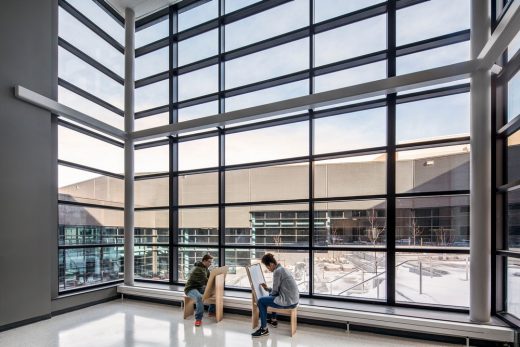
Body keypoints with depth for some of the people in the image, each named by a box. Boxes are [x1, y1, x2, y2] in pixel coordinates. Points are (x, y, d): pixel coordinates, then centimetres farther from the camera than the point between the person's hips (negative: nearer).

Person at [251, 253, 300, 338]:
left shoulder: (277, 271, -16)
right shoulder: (282, 269, 13)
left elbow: (275, 292, -9)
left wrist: (269, 292, 11)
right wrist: (267, 288, 18)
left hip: (288, 302, -10)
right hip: (293, 300, 10)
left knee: (261, 301, -1)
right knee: (271, 296, 32)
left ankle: (264, 329, 4)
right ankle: (273, 320, 41)